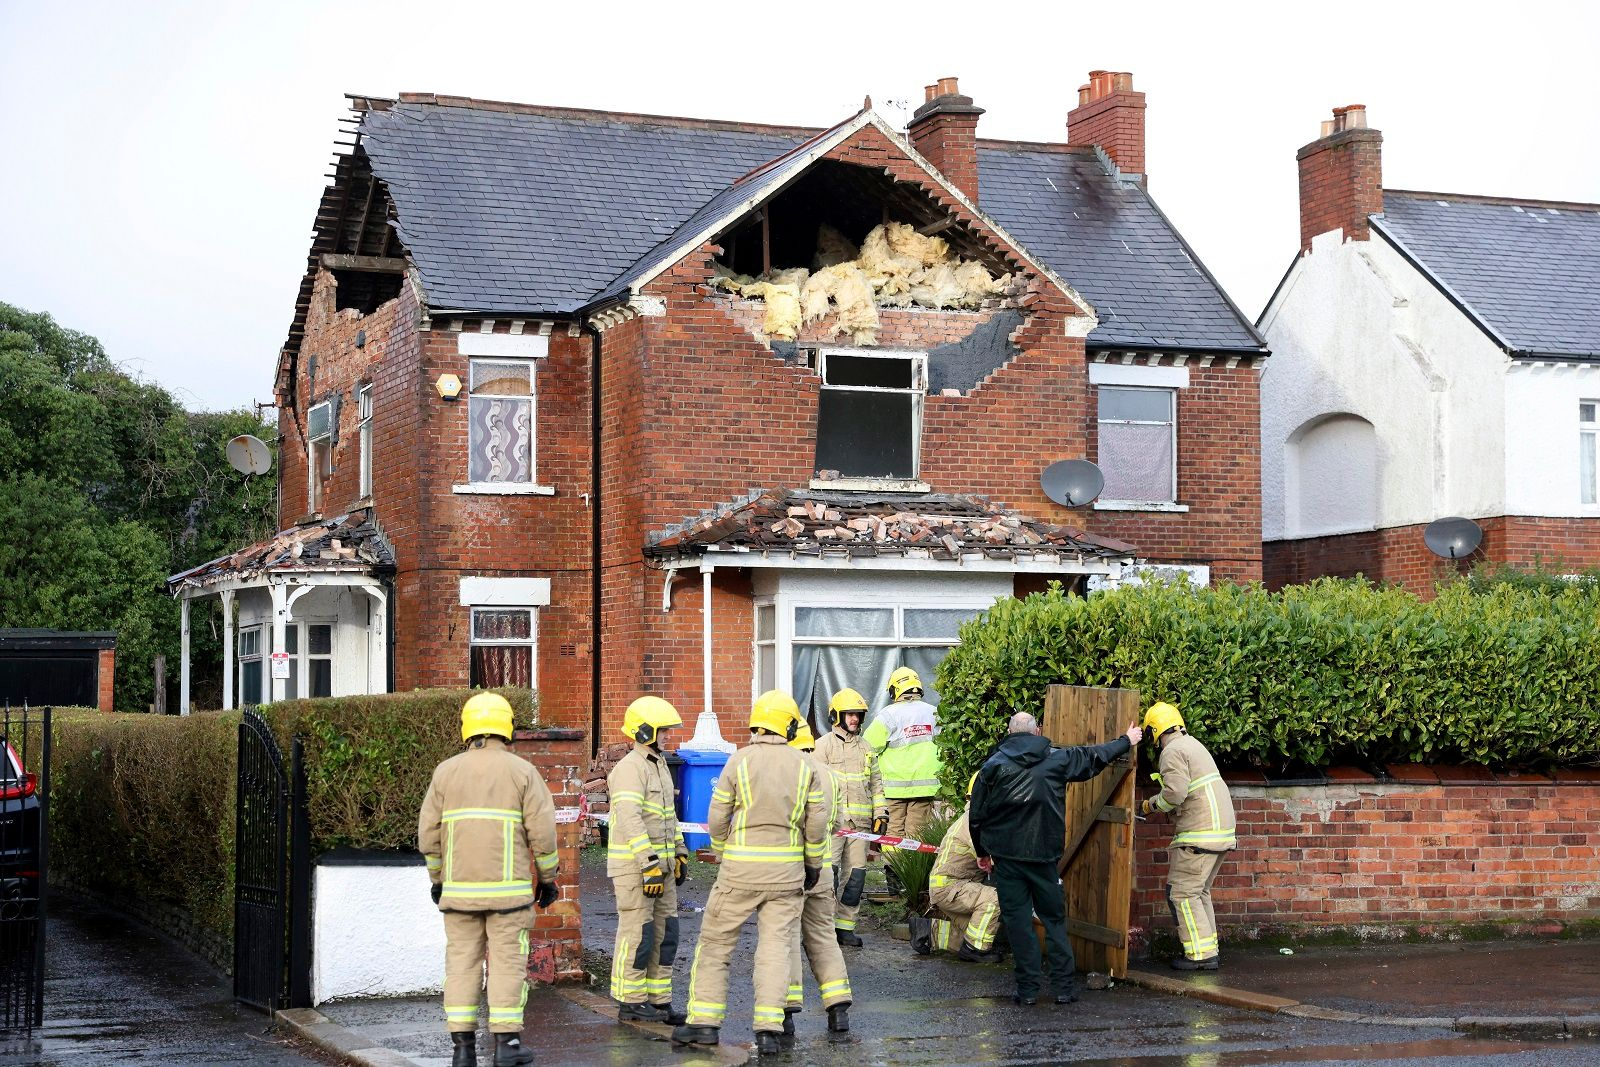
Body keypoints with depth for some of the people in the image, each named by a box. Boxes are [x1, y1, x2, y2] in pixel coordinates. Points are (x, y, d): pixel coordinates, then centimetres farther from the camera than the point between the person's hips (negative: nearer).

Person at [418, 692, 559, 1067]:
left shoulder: (446, 772, 5)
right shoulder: (522, 771, -1)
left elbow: (429, 834, 4)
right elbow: (542, 832, -5)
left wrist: (437, 879, 16)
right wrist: (548, 879, 5)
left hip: (459, 887, 2)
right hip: (509, 888, -2)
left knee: (462, 962, 6)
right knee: (508, 962, 2)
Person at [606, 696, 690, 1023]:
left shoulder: (660, 765, 16)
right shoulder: (630, 769, -15)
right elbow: (630, 821, -23)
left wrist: (680, 853, 21)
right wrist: (649, 864, -26)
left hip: (660, 865, 9)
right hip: (634, 865, -9)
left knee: (664, 933, 8)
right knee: (637, 934, -4)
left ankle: (658, 1000, 14)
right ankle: (630, 1003, 4)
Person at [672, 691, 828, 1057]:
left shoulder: (739, 761, -6)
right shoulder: (804, 765, 1)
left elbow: (717, 817, -2)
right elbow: (816, 821, 4)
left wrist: (722, 850, 15)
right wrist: (814, 863, 16)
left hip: (741, 869, -2)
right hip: (786, 869, 2)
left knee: (716, 942, 8)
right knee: (775, 947, 4)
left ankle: (704, 1022, 8)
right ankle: (769, 1030, -3)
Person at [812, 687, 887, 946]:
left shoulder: (865, 748, 18)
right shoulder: (825, 744, 1)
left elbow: (876, 783, 22)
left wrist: (880, 813, 13)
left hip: (860, 822, 5)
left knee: (855, 874, 4)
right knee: (829, 872, -10)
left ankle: (845, 926, 11)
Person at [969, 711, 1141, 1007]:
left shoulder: (993, 766, 1)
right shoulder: (1056, 759, 4)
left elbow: (976, 815, 4)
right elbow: (1094, 757, 19)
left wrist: (982, 852, 19)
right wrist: (1127, 741, 36)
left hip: (1007, 855, -1)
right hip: (1044, 855, 1)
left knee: (1017, 921, 4)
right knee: (1054, 918, 11)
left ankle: (1028, 988, 2)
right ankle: (1064, 987, 9)